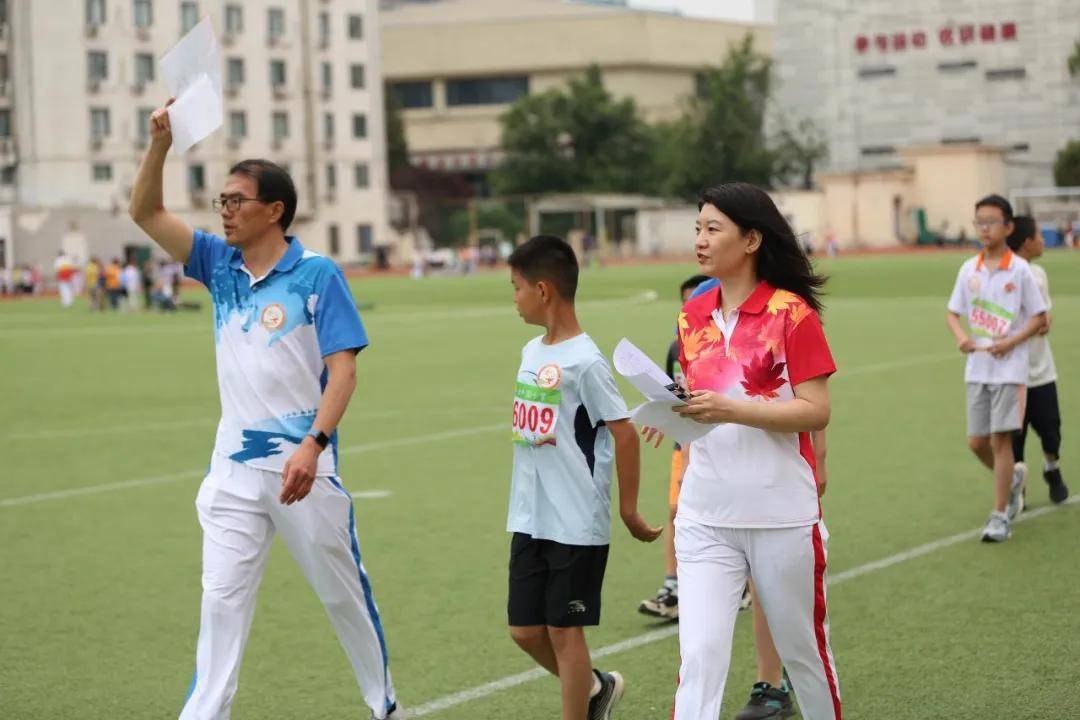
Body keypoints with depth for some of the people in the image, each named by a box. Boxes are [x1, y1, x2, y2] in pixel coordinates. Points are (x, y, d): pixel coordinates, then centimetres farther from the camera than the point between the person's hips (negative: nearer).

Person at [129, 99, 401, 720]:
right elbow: (147, 212, 8)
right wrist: (161, 143, -8)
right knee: (222, 599, -1)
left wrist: (313, 445, -25)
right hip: (233, 465, 4)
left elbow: (343, 369, -13)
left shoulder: (317, 274, -8)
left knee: (344, 593, 9)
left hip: (301, 464, -4)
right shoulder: (220, 264, 8)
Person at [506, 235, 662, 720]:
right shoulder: (531, 352, 9)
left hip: (577, 524, -8)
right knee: (525, 630, 11)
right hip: (529, 520, 8)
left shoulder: (585, 361, -15)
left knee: (563, 629, 0)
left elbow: (625, 434, -13)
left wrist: (629, 510, -9)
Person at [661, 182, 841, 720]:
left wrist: (729, 408, -22)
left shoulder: (792, 313, -9)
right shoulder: (693, 316, 8)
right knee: (699, 658, -7)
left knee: (803, 650, 13)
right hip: (705, 516, 4)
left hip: (782, 514, -4)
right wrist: (677, 408, 1)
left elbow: (815, 412, -14)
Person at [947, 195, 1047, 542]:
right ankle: (1013, 477, 37)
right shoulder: (969, 269, 5)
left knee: (1000, 439, -7)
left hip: (1009, 367, -5)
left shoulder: (1020, 270, -8)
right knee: (976, 442, 7)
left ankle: (1001, 515, 1)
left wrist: (1012, 341, -17)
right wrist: (961, 336, -10)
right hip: (976, 367, 5)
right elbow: (953, 312, 11)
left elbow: (1039, 317, -3)